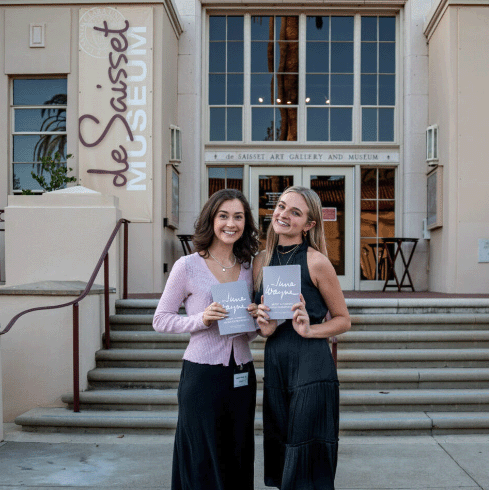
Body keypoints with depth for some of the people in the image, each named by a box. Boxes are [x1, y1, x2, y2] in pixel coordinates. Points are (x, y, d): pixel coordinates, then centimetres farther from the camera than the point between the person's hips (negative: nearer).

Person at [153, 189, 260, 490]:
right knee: (204, 464, 6)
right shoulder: (188, 266, -6)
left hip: (242, 374, 5)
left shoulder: (249, 268, 8)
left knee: (239, 461, 13)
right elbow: (161, 320, -4)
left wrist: (256, 319, -5)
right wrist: (201, 319, -18)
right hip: (202, 374, -4)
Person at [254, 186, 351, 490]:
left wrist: (309, 330, -16)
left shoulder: (316, 262, -8)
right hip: (275, 364, 5)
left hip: (312, 366, -5)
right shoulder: (262, 262, 8)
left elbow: (343, 320, 0)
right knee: (281, 460, 14)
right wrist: (264, 328, -4)